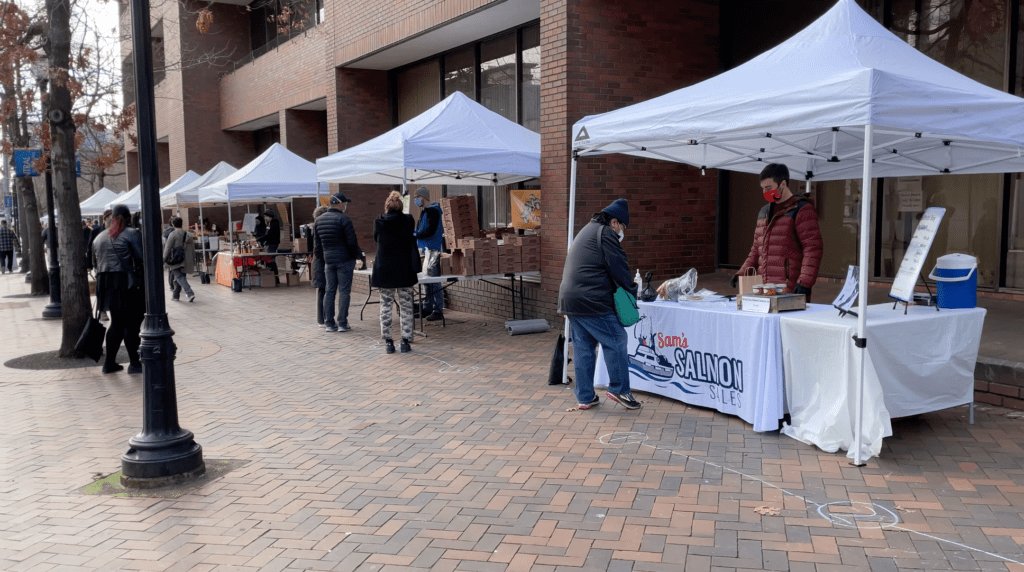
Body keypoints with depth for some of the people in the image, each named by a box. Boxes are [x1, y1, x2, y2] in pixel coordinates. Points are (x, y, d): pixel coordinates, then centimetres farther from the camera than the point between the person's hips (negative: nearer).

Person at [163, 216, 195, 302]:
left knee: (180, 277, -9)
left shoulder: (173, 235, -8)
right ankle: (175, 295, 25)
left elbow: (168, 249, -8)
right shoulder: (188, 235, 10)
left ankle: (190, 293, -26)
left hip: (176, 261, -6)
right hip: (186, 262, 6)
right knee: (180, 278, 16)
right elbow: (192, 248, 14)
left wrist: (164, 259, 1)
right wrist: (193, 259, 20)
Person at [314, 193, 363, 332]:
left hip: (328, 261, 6)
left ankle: (329, 323, 10)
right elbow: (352, 242, -13)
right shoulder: (343, 219, -11)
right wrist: (358, 256, -1)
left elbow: (317, 245, 14)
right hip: (344, 260, -6)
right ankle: (342, 323, -1)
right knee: (344, 291, -1)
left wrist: (321, 258, 21)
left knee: (329, 291, 10)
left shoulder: (319, 220, 11)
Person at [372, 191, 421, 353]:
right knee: (406, 306, 7)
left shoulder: (378, 222, -2)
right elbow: (412, 241, 7)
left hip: (384, 271, 1)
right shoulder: (408, 220, -5)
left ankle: (388, 342, 10)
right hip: (404, 271, -1)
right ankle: (405, 341, 7)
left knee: (386, 306, 8)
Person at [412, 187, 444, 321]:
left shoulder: (433, 211, -12)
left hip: (434, 249, -10)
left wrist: (415, 235, -18)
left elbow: (431, 231, -22)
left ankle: (438, 310, -7)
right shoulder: (425, 211, 19)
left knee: (434, 281, -9)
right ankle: (427, 308, 20)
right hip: (427, 249, 10)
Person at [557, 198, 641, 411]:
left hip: (569, 298, 10)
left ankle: (585, 397, 16)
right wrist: (631, 290, 5)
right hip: (591, 301, -10)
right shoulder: (606, 233, -5)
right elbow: (619, 268, -9)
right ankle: (619, 389, 5)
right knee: (616, 340, 0)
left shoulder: (586, 232, 27)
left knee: (583, 346, 12)